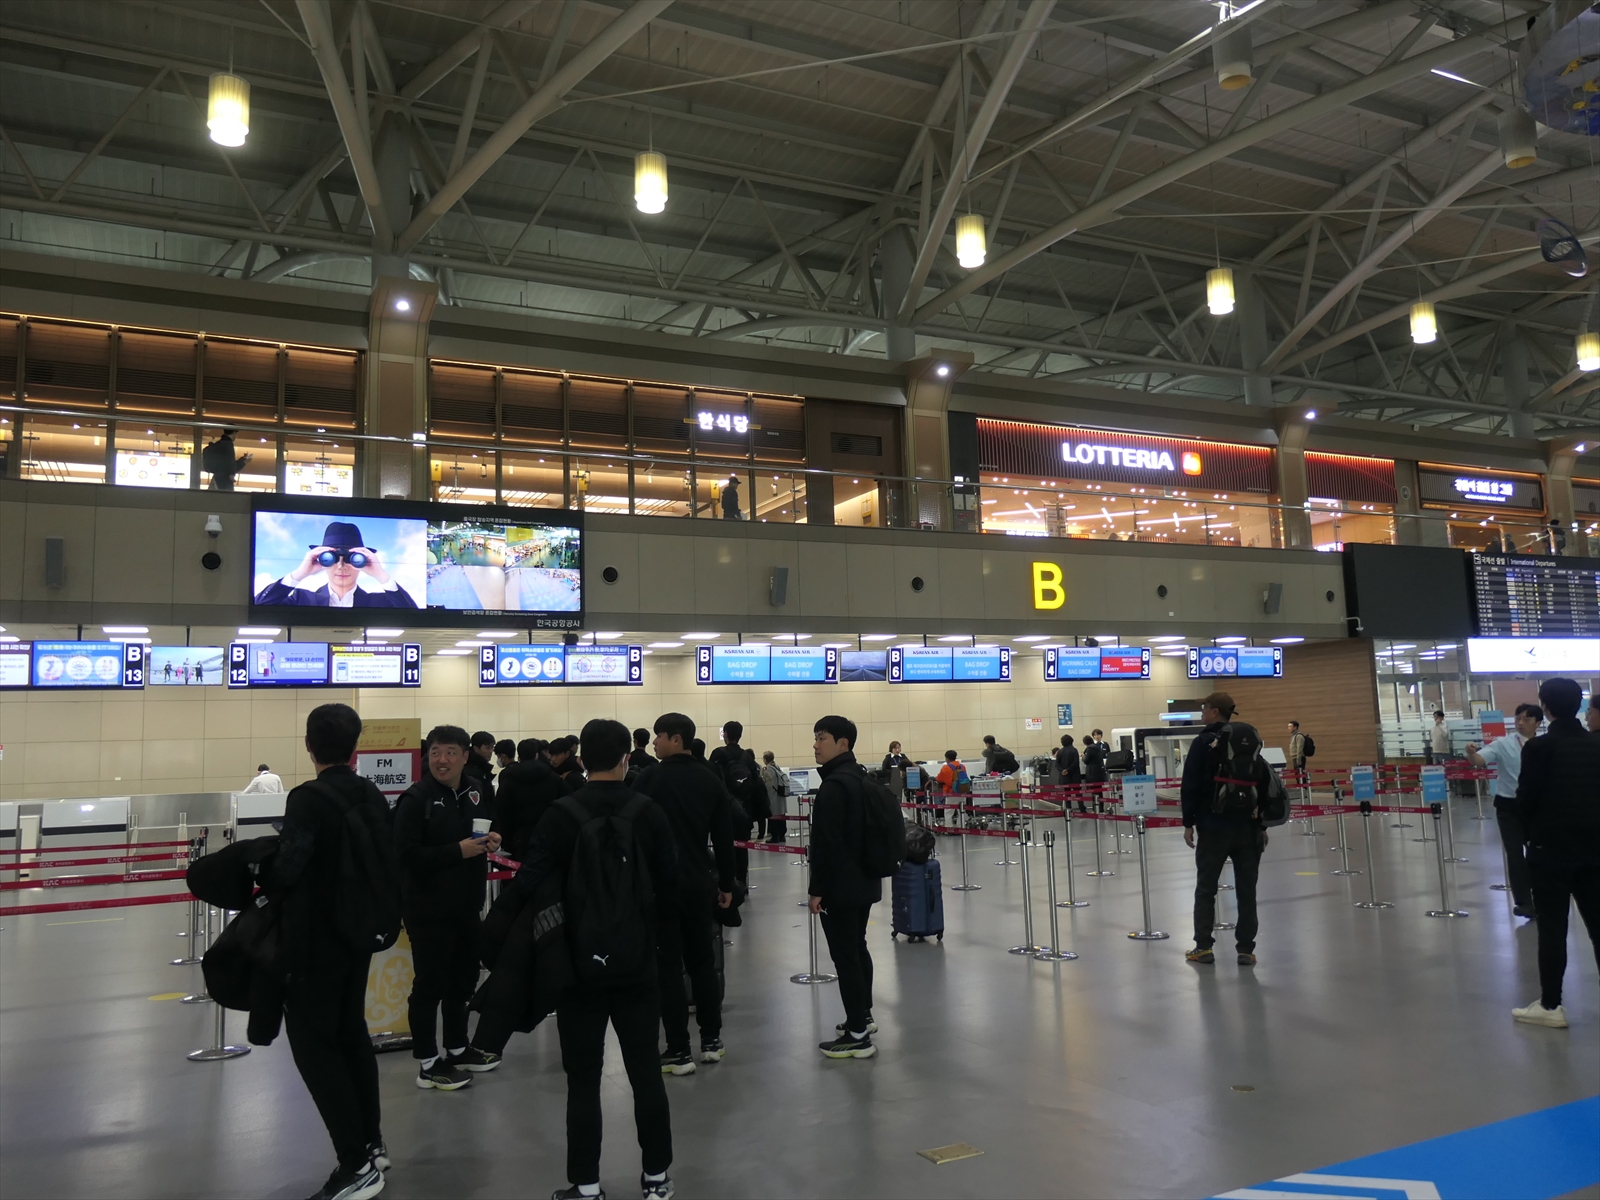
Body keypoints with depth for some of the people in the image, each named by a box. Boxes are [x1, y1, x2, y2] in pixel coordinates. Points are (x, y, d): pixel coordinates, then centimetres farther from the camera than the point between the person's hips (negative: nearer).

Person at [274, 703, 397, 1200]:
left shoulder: (308, 799, -19)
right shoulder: (372, 796, 3)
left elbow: (288, 868, -26)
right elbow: (389, 865, 5)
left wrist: (265, 870, -5)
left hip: (315, 939, -7)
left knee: (313, 1043, 2)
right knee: (351, 1034, 19)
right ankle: (371, 1145, 30)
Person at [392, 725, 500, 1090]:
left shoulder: (476, 792, 6)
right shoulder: (416, 797, -15)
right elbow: (407, 854, -23)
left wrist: (492, 841, -1)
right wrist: (458, 851, -26)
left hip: (467, 905, 8)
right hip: (429, 909, -7)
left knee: (462, 980, 18)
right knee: (430, 984, 1)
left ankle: (457, 1050, 34)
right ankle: (428, 1063, 13)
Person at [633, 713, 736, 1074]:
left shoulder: (651, 778, -9)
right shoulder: (711, 780, 5)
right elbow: (724, 839, 7)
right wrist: (726, 884, 15)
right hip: (699, 883, 5)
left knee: (669, 966, 1)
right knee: (702, 960, 15)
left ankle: (679, 1052, 3)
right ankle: (712, 1041, 21)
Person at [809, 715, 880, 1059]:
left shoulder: (834, 785, -20)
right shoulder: (860, 778, 12)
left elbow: (826, 842, -23)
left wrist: (817, 888, -17)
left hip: (841, 886, -10)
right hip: (864, 881, 10)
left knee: (844, 955, -5)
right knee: (857, 949, 21)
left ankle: (858, 1036, -1)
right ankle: (864, 1016, 33)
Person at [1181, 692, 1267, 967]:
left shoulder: (1203, 742, -6)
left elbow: (1190, 786, -11)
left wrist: (1188, 823, -4)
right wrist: (1262, 825, 13)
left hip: (1213, 826, -3)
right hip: (1247, 826, 4)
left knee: (1206, 888, 7)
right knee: (1246, 890, 7)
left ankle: (1203, 947, 8)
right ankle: (1246, 950, 7)